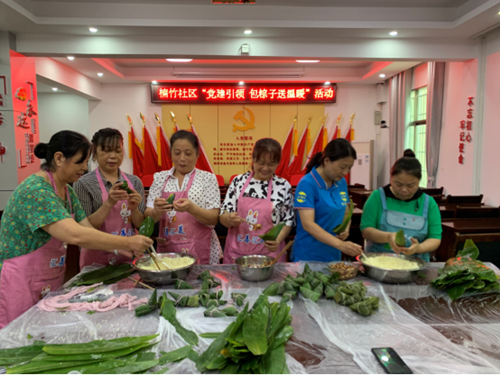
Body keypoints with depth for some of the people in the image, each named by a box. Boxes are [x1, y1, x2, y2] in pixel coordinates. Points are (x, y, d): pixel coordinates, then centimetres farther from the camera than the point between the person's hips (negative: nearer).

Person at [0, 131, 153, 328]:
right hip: (22, 285, -8)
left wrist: (124, 248, -14)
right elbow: (76, 236, -34)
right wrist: (127, 242, -27)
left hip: (51, 284, 8)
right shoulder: (34, 191, -24)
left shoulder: (67, 192, 5)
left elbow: (88, 232, 0)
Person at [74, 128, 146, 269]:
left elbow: (141, 226, 2)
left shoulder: (134, 181, -1)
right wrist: (109, 203, -26)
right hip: (97, 260, -3)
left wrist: (134, 209, -18)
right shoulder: (83, 183, -9)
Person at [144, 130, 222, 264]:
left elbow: (214, 219, -7)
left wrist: (191, 208, -25)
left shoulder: (207, 178, -3)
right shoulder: (160, 178, 4)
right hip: (167, 248, 2)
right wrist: (157, 211, -21)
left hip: (200, 250, -2)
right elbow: (148, 216, 1)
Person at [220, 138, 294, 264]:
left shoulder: (283, 186, -4)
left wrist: (278, 240, -16)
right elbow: (223, 218, 1)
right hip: (236, 253, 1)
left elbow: (287, 221, 2)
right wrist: (230, 219, -21)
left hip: (268, 253, -1)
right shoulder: (238, 181, -1)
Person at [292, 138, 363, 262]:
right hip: (308, 256, -6)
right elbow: (307, 224, -24)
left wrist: (346, 229, -7)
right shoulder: (307, 184, -17)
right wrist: (340, 244, -34)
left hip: (333, 255, 6)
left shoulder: (341, 182, 2)